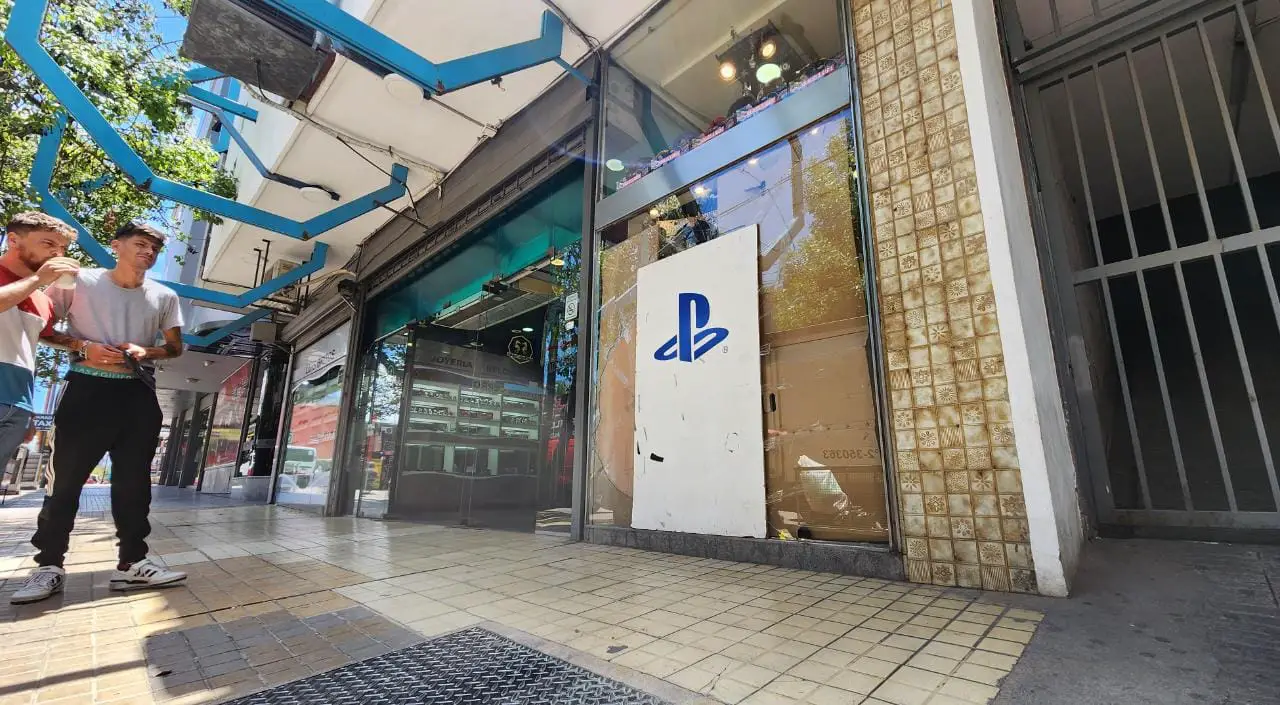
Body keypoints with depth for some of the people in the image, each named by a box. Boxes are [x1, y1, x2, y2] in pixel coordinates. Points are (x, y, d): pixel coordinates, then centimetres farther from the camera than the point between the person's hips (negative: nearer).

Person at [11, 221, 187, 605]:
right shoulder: (80, 281, 2)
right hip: (87, 389, -2)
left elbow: (175, 347, 13)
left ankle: (132, 562, 9)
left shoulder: (164, 296, 7)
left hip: (138, 394, 2)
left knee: (133, 479, 4)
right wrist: (83, 346, -13)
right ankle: (49, 565, 15)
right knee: (66, 475, 1)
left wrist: (145, 352, -8)